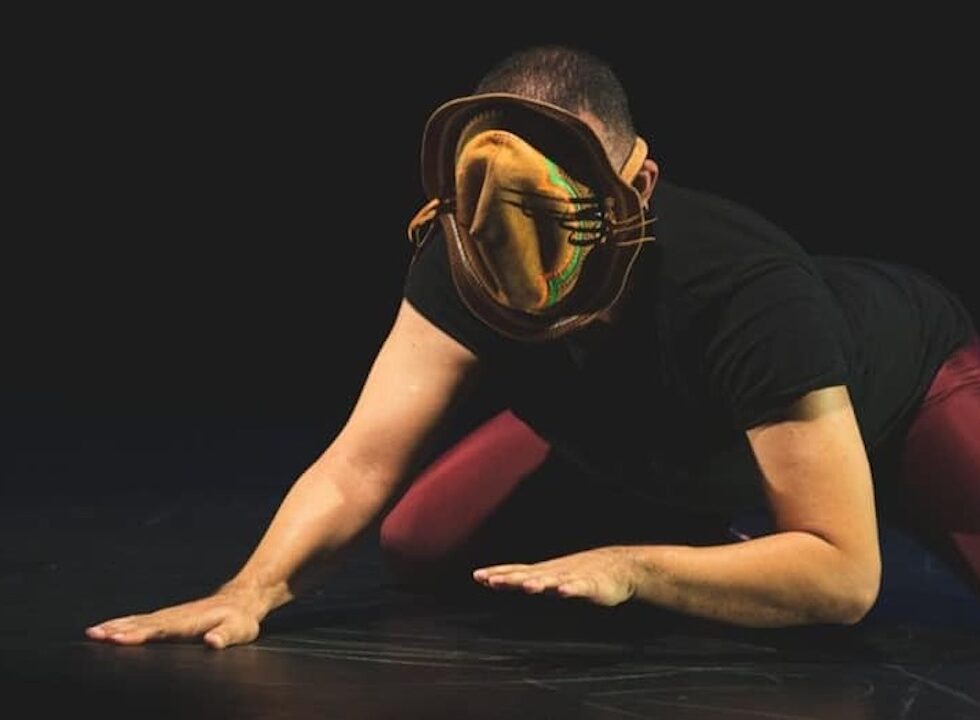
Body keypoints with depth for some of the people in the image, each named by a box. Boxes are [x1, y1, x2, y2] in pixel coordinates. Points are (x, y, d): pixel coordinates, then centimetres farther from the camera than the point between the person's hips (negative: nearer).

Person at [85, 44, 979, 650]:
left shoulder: (744, 290, -47)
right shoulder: (465, 257, -32)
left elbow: (844, 573, -45)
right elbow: (360, 464, -31)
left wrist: (630, 568, -55)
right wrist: (254, 590, -48)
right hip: (667, 436, 3)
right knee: (419, 542, -4)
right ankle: (712, 530, 16)